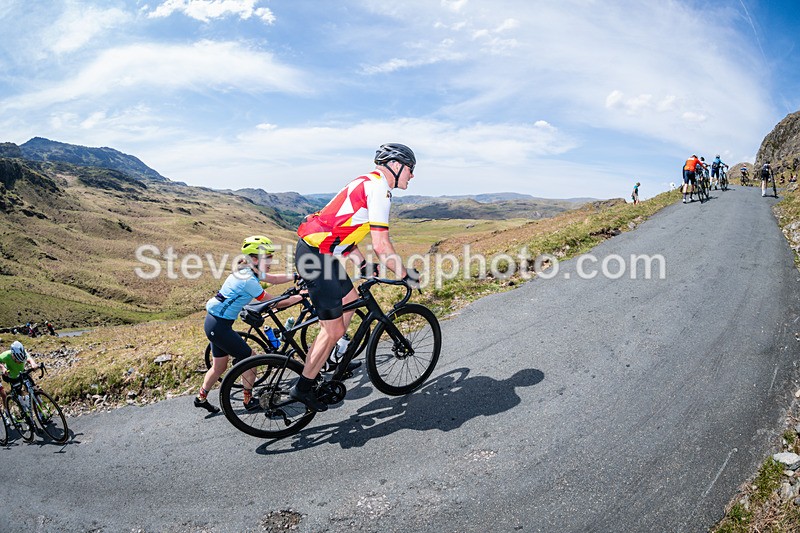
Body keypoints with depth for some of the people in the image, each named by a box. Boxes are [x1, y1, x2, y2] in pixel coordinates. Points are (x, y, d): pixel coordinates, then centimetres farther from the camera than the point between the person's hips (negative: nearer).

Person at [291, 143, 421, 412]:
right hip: (316, 256, -10)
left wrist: (363, 264, 26)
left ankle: (329, 363, 34)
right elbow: (381, 245, -19)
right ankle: (303, 387, 14)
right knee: (334, 329, 0)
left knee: (350, 300, 24)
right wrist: (406, 274, -6)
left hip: (315, 250, 10)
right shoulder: (379, 188, -13)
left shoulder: (367, 183, 19)